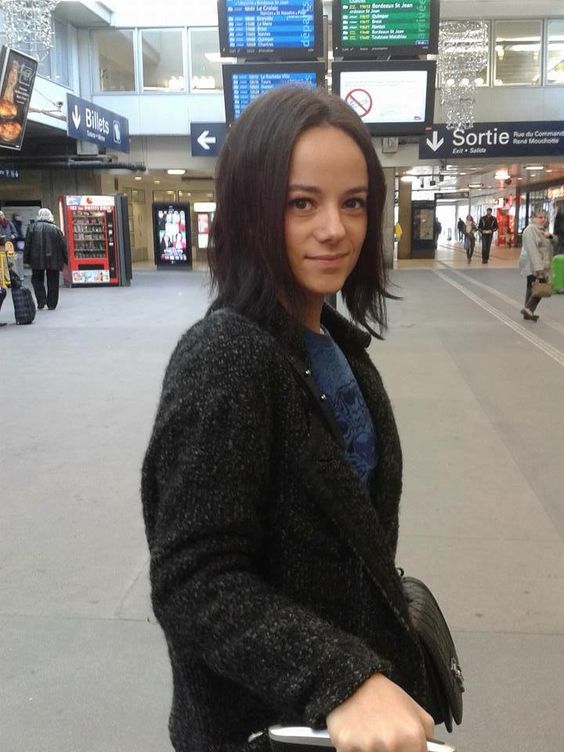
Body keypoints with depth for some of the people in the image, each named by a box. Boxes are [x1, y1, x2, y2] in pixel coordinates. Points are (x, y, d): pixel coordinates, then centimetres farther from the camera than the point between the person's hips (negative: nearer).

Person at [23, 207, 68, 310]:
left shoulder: (32, 227, -1)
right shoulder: (55, 229, -1)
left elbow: (27, 244, -1)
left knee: (37, 279, 12)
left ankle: (41, 301, -3)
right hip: (54, 261, 0)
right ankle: (52, 304, 8)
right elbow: (63, 245, 1)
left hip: (37, 260, 0)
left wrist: (26, 259, 5)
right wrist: (65, 260, 9)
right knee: (53, 282, 8)